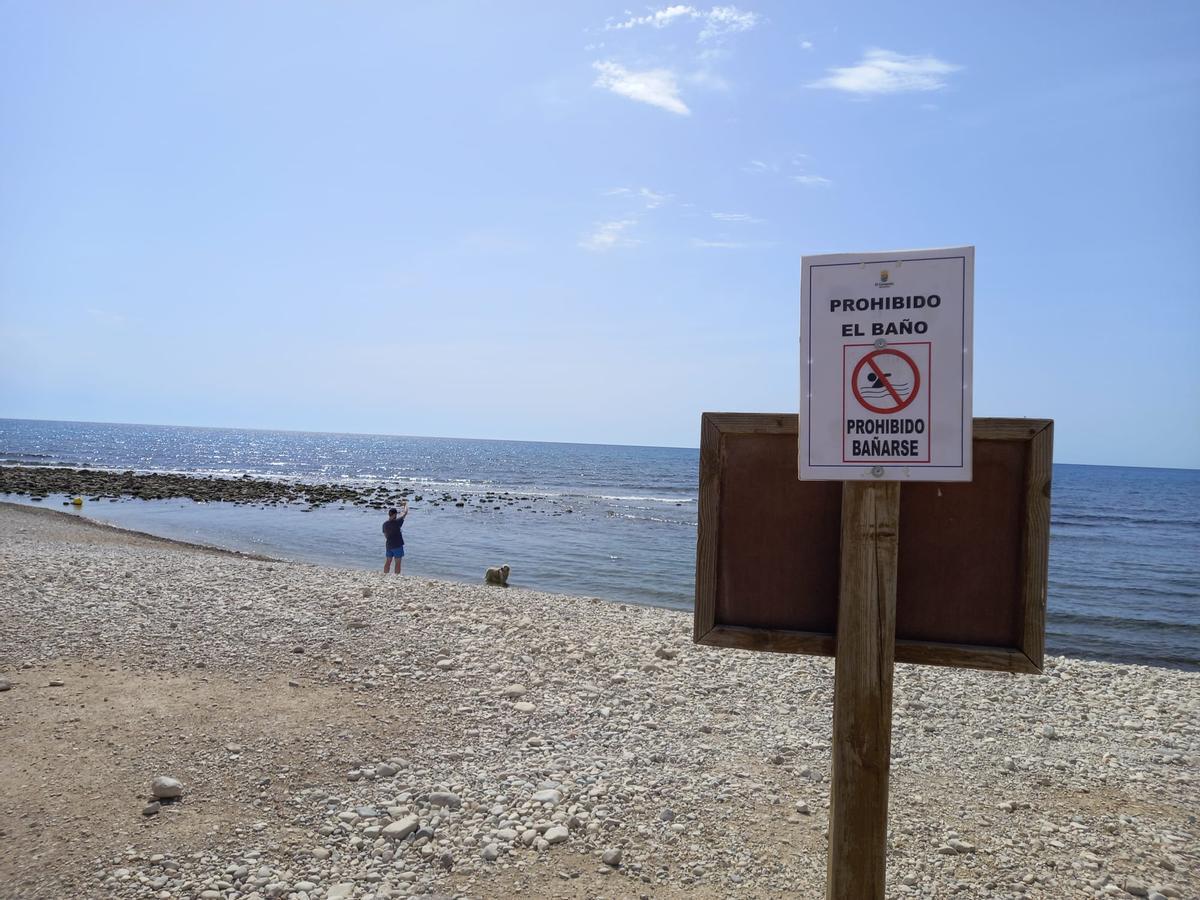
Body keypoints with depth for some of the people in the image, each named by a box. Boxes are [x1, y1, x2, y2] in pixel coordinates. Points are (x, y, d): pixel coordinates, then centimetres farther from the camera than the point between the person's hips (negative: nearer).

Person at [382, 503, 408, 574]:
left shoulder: (385, 524, -1)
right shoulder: (397, 522, -17)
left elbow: (385, 535, 9)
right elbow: (405, 513, -6)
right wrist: (406, 504, 10)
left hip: (389, 546, 6)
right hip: (398, 546, -6)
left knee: (388, 562, 14)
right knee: (398, 563, 2)